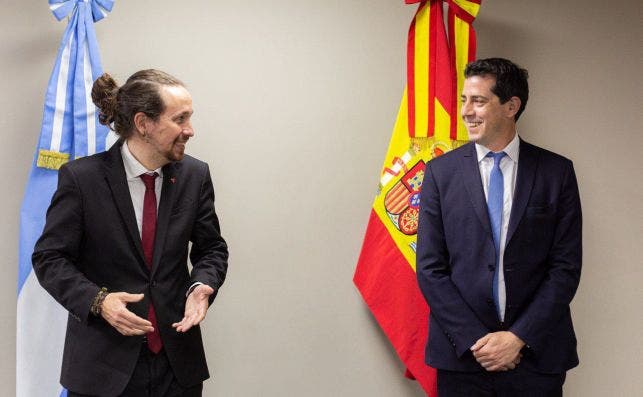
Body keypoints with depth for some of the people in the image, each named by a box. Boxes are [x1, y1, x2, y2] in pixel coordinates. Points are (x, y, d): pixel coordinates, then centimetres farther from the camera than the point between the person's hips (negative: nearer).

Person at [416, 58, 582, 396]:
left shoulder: (557, 171, 0)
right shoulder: (440, 171, 1)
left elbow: (566, 266, -2)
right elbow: (430, 268, -2)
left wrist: (519, 337, -10)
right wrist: (474, 340, -10)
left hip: (537, 355, 0)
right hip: (461, 354, 0)